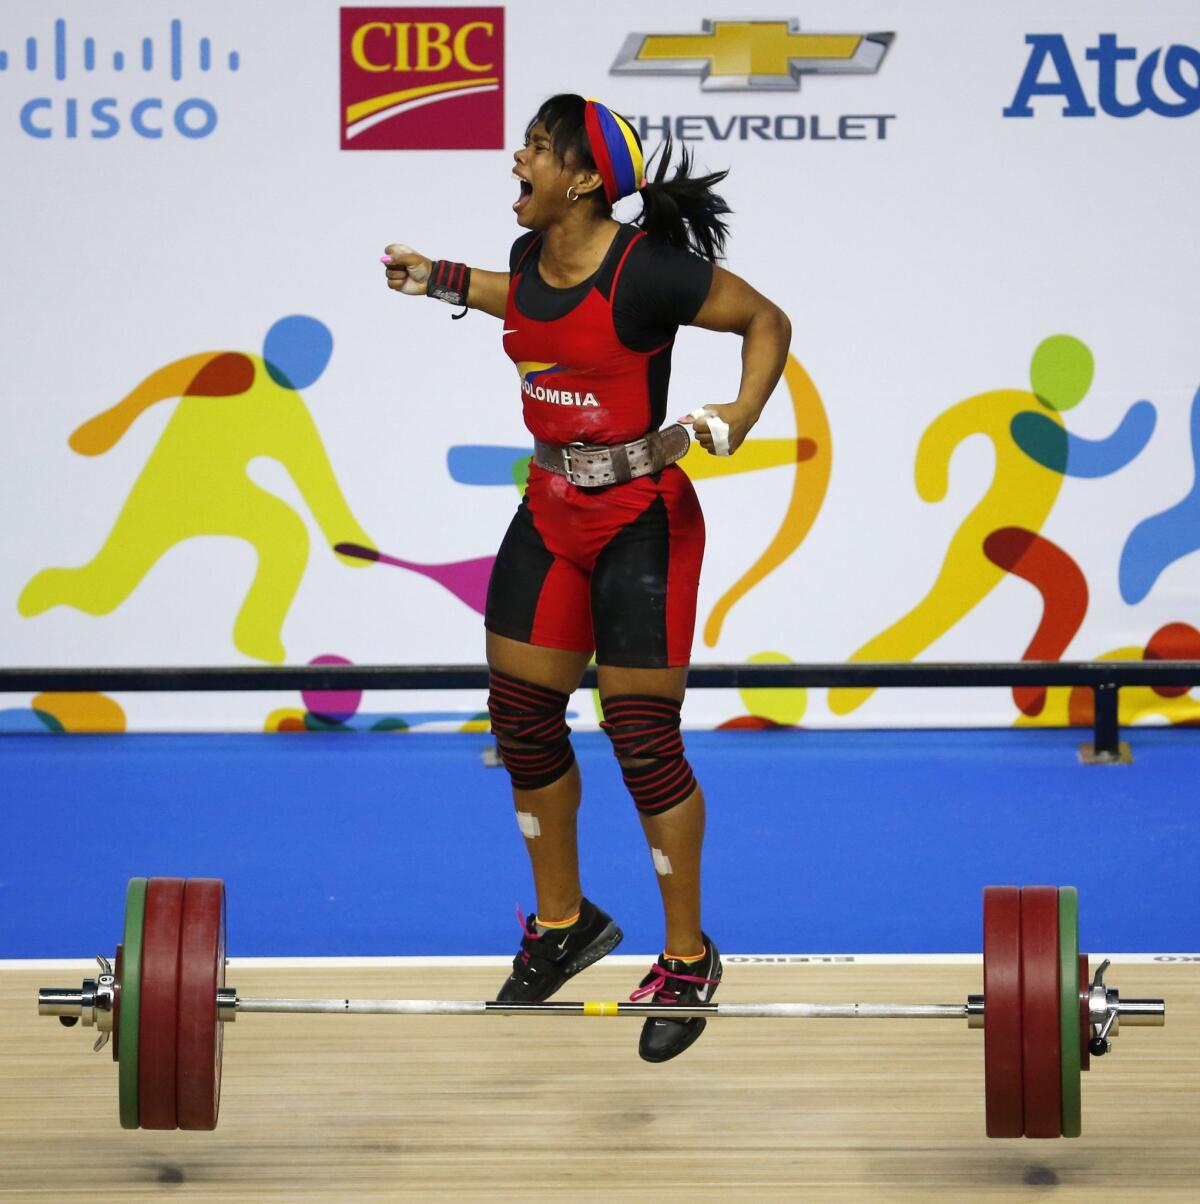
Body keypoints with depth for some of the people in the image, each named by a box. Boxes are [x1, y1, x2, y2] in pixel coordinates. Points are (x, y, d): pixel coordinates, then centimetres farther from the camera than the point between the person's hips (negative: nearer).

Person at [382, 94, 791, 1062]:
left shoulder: (645, 268, -21)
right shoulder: (533, 257, 1)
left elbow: (766, 320, -11)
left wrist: (734, 423, -23)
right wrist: (446, 283, 24)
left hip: (643, 519, -8)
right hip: (551, 513, 8)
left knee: (643, 739, -5)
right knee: (522, 719, 11)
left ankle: (689, 956, 11)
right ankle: (563, 925, 30)